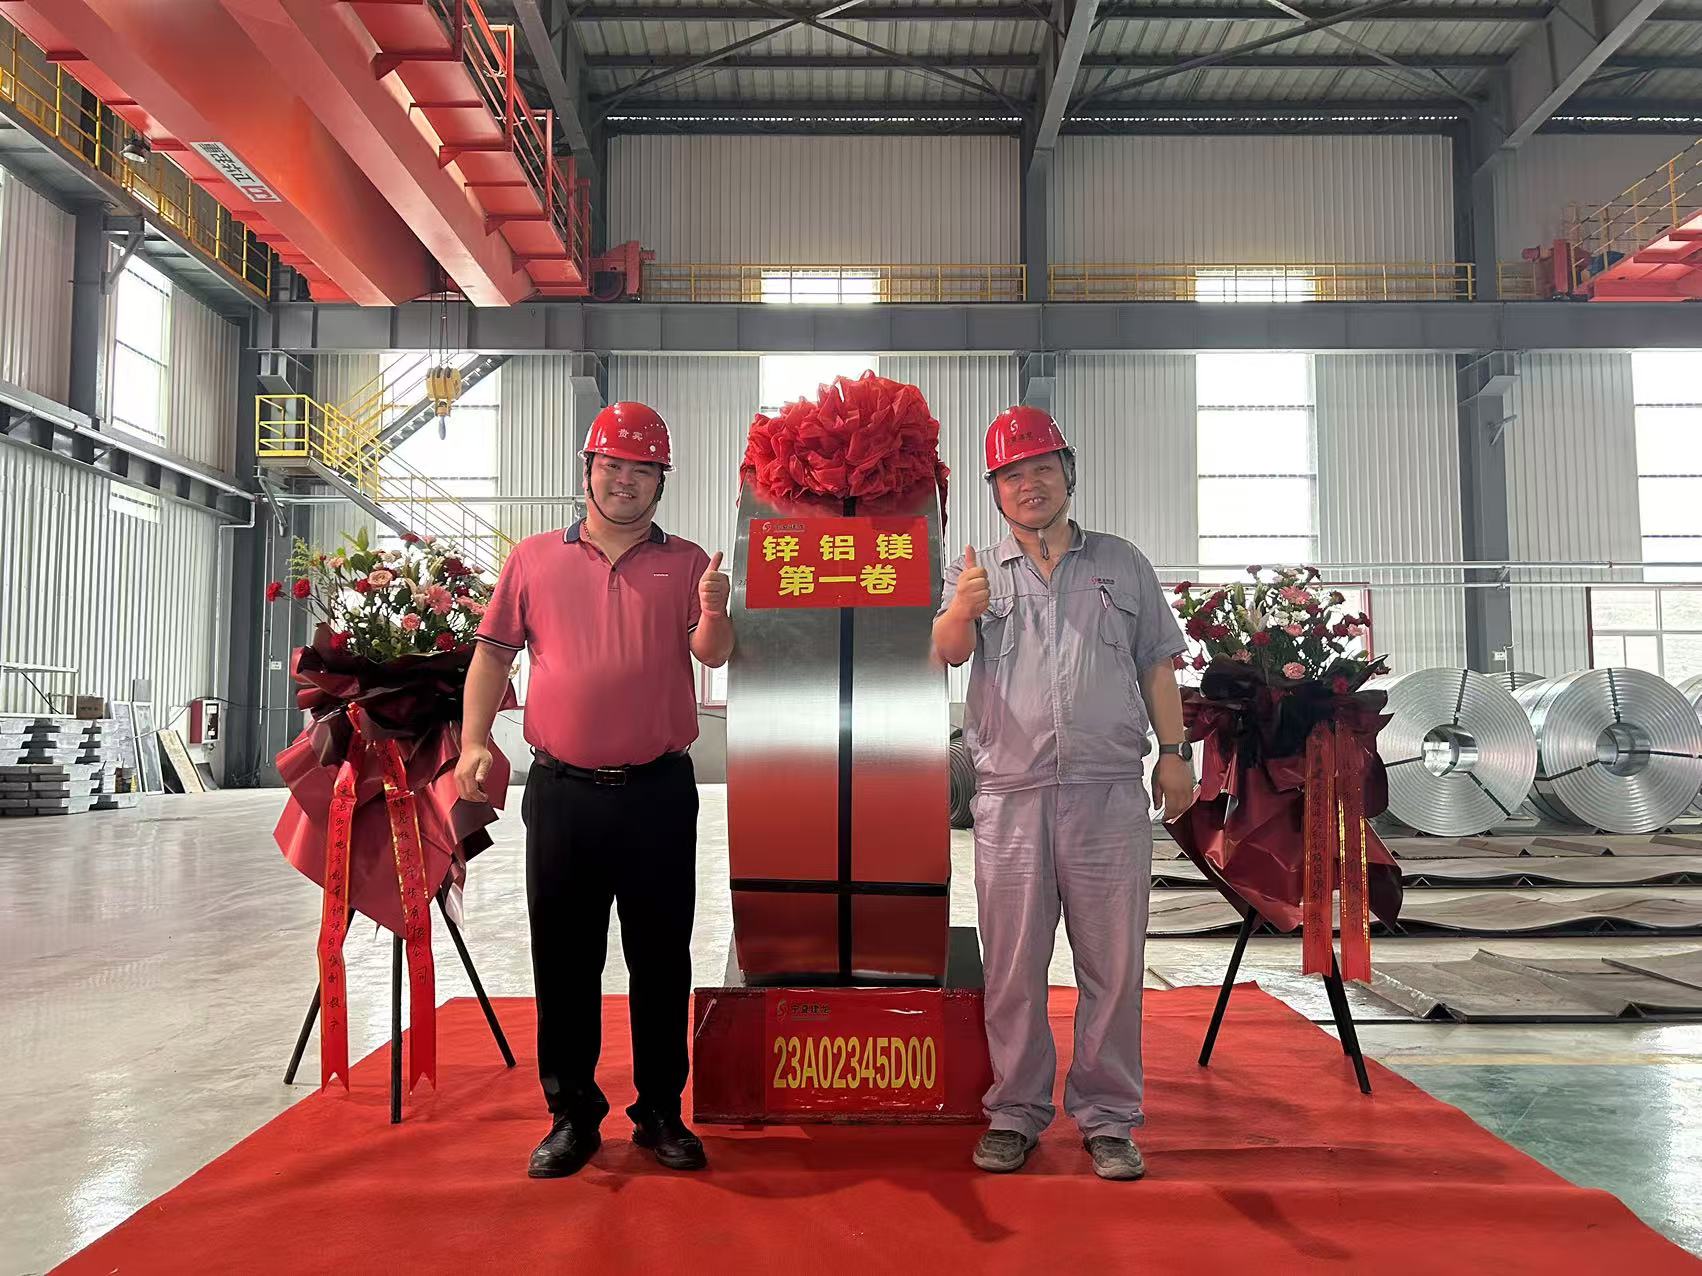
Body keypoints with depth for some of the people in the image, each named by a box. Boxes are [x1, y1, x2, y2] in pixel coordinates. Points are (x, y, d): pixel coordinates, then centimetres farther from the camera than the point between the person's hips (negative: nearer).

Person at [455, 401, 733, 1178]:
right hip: (563, 791, 1)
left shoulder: (685, 563, 6)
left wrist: (713, 613, -26)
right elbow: (493, 652, 9)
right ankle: (571, 1114, 23)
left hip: (658, 792, 0)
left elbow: (713, 656, -4)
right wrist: (474, 742, -2)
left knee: (662, 959, 8)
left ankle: (661, 1113, 22)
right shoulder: (534, 560, 8)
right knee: (563, 960, 8)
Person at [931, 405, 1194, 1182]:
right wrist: (963, 610, -28)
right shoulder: (975, 573, 12)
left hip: (1109, 795, 0)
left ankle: (1107, 1119, 17)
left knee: (1113, 965, 4)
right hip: (1011, 796, 0)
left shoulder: (1122, 563, 15)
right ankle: (1015, 1114, 19)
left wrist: (1174, 751, 4)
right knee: (1012, 969, 6)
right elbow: (947, 652, -6)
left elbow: (1157, 665, 14)